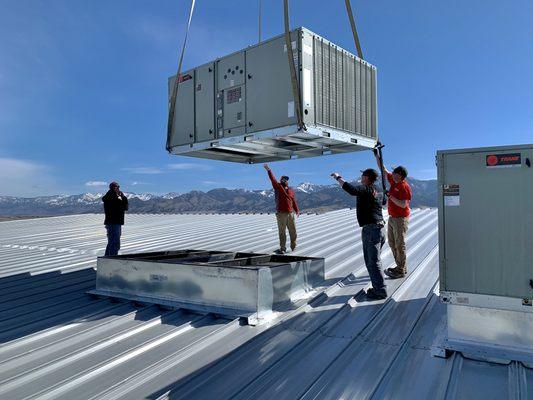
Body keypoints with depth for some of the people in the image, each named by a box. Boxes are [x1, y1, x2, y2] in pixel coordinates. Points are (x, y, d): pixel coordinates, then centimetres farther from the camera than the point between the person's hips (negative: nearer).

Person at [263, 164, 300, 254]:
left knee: (293, 231, 10)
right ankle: (282, 248, 11)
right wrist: (269, 170, -24)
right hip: (281, 214, -3)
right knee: (282, 232, 2)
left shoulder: (291, 190, 14)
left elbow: (294, 201, 14)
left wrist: (297, 210, 3)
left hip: (291, 213, 4)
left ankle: (293, 246, 28)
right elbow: (273, 179, -11)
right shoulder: (278, 187, 3)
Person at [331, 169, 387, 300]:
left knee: (373, 262, -3)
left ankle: (380, 291, 3)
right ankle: (378, 287, 24)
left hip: (370, 229, -10)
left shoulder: (365, 189, -14)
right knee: (372, 260, 18)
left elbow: (351, 189, -33)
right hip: (379, 228, 10)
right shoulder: (376, 191, 15)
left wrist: (338, 178, -20)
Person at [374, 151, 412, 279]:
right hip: (392, 218, 9)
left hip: (401, 219, -9)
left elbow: (403, 205, -24)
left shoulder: (405, 187, -17)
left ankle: (401, 270, 4)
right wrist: (376, 154, 10)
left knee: (400, 244, -4)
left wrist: (390, 196, -24)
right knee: (392, 243, 14)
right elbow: (382, 168, 14)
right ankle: (400, 266, 25)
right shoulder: (393, 180, 6)